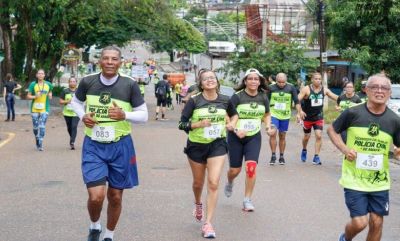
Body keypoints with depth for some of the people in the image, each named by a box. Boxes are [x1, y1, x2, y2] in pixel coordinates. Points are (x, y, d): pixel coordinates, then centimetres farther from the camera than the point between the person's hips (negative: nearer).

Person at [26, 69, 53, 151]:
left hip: (44, 109, 0)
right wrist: (35, 96, -17)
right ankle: (37, 141, 28)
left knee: (42, 127, -11)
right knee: (36, 127, 6)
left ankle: (40, 144, -9)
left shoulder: (48, 84, 5)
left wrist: (50, 95, 2)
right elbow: (28, 96, 1)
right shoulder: (33, 84, -1)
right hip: (34, 109, 0)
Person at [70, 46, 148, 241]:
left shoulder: (130, 85, -9)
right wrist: (83, 116, -6)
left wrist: (124, 115, -21)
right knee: (96, 196, -13)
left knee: (115, 196, 11)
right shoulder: (88, 82, -5)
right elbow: (75, 102, 15)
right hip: (93, 146, 0)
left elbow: (143, 115, -2)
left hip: (120, 146, 0)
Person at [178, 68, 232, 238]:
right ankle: (198, 204, 52)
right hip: (196, 145, 0)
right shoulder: (194, 101, -10)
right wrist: (199, 124, -23)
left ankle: (207, 224, -6)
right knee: (198, 182, 17)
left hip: (217, 145, 0)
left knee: (213, 183, -12)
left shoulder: (225, 100, -3)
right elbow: (182, 124, -9)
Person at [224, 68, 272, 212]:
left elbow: (267, 114, 18)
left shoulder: (263, 97, 1)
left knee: (251, 167, -16)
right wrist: (235, 129, -35)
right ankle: (229, 183, 45)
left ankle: (247, 200, -3)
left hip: (254, 137, 2)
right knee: (235, 169, 7)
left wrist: (268, 126, -1)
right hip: (236, 137, -2)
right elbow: (228, 116, -17)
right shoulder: (237, 96, -11)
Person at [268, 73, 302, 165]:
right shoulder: (271, 88, -2)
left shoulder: (291, 88, -2)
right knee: (272, 133, -16)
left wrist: (299, 113, -7)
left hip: (285, 116, 1)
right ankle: (273, 155, -5)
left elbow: (296, 101, 1)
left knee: (282, 136, 9)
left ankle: (281, 156, 21)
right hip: (273, 115, -1)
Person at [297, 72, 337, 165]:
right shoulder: (306, 89, -15)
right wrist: (300, 111, -34)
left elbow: (336, 98, 2)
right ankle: (304, 150, 43)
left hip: (319, 117, 2)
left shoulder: (324, 90, -4)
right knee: (307, 136, 13)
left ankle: (316, 157, -3)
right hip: (307, 117, -2)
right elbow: (297, 100, -21)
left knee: (319, 136, -11)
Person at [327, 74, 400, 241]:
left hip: (380, 182, 3)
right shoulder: (353, 113, -11)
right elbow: (332, 130, 3)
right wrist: (344, 149, -12)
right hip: (354, 180, -3)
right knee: (359, 223, -5)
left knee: (377, 223, 8)